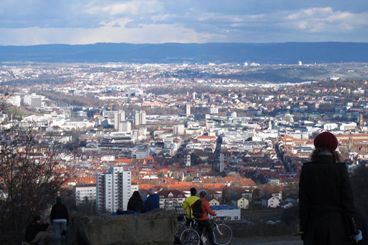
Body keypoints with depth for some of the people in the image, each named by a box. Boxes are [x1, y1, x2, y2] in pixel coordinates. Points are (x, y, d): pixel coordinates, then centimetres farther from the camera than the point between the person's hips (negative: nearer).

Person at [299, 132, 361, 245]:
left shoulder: (306, 169, -2)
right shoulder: (340, 169, -5)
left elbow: (303, 202, -1)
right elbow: (347, 200, -4)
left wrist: (303, 229, 6)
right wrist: (351, 231, 3)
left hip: (314, 224, 1)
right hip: (337, 223, -1)